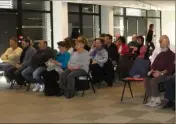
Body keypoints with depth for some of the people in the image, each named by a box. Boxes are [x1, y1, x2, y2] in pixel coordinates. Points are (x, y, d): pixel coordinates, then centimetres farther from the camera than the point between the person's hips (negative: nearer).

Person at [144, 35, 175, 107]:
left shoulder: (171, 54, -2)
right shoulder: (160, 54, 22)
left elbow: (170, 67, -13)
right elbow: (154, 63, 17)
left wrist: (161, 73, -23)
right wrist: (152, 70, -4)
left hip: (166, 74, -7)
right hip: (157, 72, 7)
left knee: (153, 81, -32)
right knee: (146, 80, -19)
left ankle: (157, 100, -21)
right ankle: (151, 99, -16)